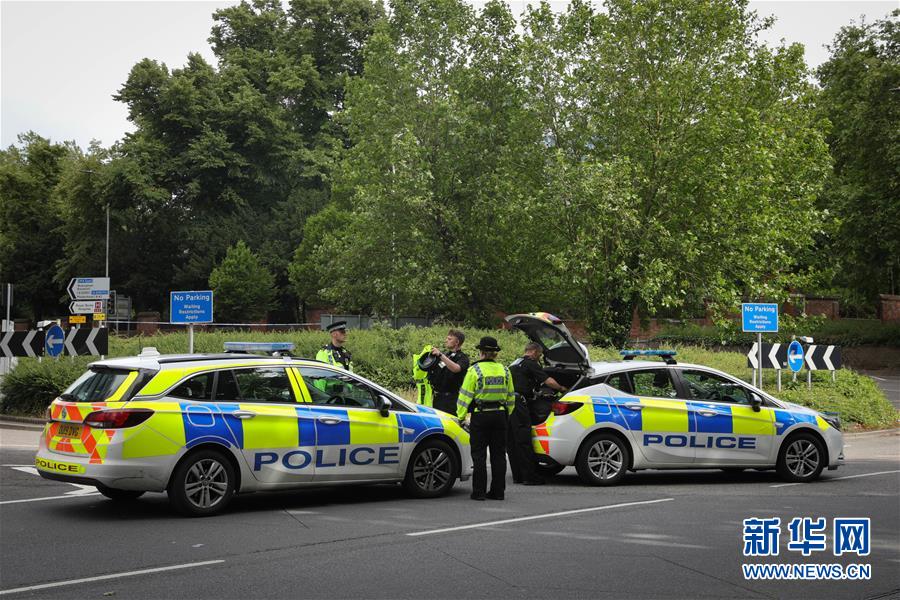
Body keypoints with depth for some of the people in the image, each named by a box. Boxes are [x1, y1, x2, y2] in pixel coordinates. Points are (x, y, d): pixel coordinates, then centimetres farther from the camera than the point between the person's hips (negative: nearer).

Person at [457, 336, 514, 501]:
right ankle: (498, 491, 12)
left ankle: (479, 491, 1)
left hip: (480, 416, -4)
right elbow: (510, 397, 14)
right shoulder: (504, 371, 7)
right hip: (500, 416, 4)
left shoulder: (474, 370, -8)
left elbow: (465, 395, -9)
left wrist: (461, 416, -2)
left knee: (479, 454, 1)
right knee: (498, 454, 9)